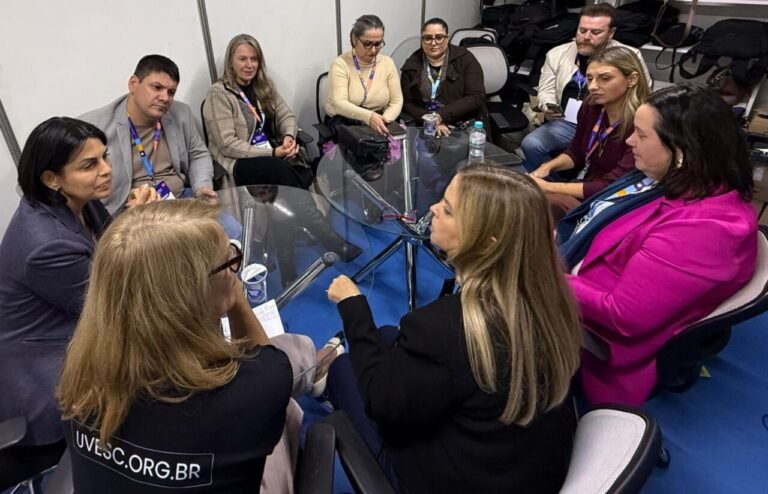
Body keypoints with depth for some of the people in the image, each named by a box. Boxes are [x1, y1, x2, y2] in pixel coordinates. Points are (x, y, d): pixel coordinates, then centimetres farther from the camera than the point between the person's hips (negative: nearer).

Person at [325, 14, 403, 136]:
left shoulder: (387, 63, 2)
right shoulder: (340, 64, -10)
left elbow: (396, 101, 2)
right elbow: (340, 104, -22)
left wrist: (384, 120, -20)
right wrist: (369, 116, -39)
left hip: (377, 124, 4)